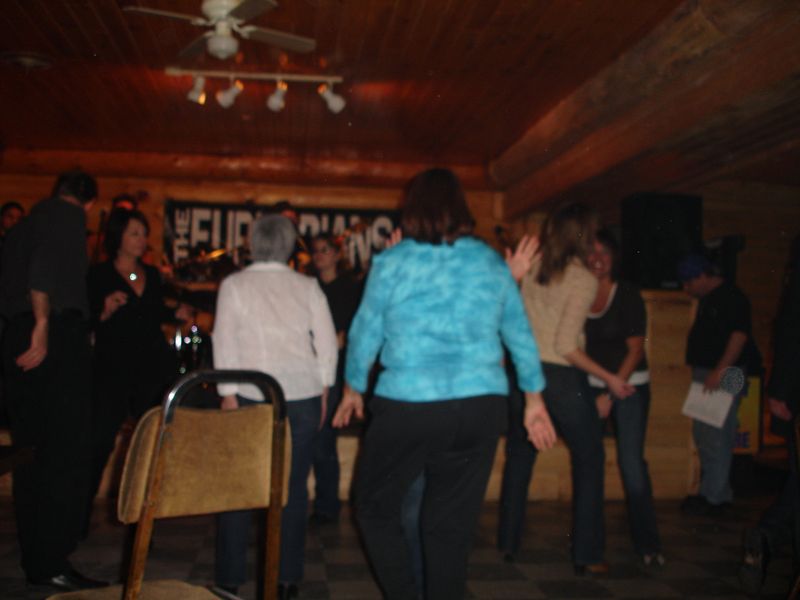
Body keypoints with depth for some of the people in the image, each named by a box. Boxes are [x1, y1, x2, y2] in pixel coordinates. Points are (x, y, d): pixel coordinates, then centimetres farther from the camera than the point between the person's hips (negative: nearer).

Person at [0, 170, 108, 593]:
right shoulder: (70, 215, 0)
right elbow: (45, 266, -17)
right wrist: (42, 326, -21)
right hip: (57, 337, -8)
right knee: (65, 452, -7)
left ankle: (35, 559, 16)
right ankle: (52, 563, -7)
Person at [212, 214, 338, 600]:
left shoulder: (234, 285, 4)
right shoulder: (307, 286, 8)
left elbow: (225, 340, -2)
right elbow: (327, 341, 6)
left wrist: (228, 394, -1)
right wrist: (323, 388, 12)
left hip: (252, 395, -1)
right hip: (304, 394, 2)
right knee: (294, 487, 6)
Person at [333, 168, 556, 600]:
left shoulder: (391, 262, -2)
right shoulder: (491, 262, 7)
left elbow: (365, 332, 4)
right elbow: (520, 333, 12)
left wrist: (353, 389, 18)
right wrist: (534, 399, 20)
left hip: (406, 409, -3)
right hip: (481, 407, 3)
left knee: (376, 508, 15)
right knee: (452, 526, 11)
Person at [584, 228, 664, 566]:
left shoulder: (627, 296, -8)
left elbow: (635, 350, -9)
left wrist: (611, 394, -14)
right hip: (589, 385, 3)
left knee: (631, 461, -9)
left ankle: (648, 543, 2)